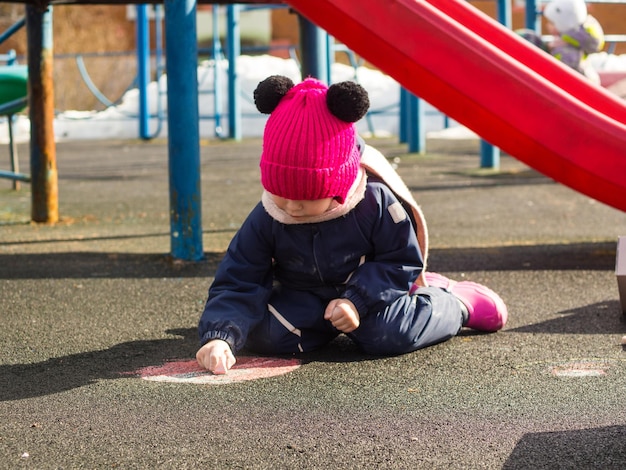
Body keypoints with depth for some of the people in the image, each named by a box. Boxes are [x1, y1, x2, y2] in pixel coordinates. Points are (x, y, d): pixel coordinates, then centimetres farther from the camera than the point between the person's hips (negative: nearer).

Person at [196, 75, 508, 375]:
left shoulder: (376, 202, -22)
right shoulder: (265, 220, -17)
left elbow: (402, 262, -12)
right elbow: (236, 283, -18)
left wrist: (357, 300, -27)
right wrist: (219, 338, -37)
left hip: (371, 292, -1)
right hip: (305, 302, 2)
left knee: (387, 334, -31)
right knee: (262, 335, -26)